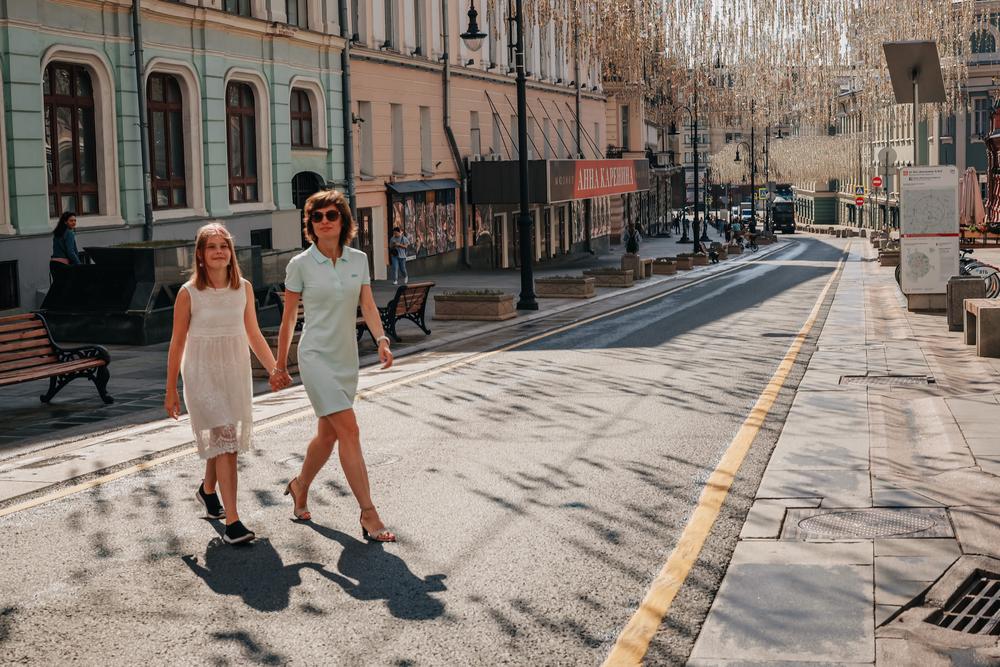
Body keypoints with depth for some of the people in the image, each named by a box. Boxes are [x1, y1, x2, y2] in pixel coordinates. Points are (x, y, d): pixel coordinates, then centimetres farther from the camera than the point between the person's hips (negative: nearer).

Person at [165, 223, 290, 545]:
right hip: (202, 372, -4)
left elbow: (253, 334, 10)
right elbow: (177, 342, -3)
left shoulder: (243, 288, 0)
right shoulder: (189, 293, -9)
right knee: (224, 439, -14)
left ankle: (208, 489, 46)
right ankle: (232, 521, -15)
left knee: (221, 437, 15)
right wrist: (171, 391, 0)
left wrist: (274, 368, 1)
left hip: (236, 370, 4)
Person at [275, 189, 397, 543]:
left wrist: (382, 339, -17)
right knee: (349, 429, -15)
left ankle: (300, 486, 41)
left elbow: (368, 306, 0)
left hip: (347, 358, 5)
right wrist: (280, 363, 7)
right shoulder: (300, 264, -5)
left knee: (328, 434, 15)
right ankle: (369, 515, -14)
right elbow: (288, 318, 2)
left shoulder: (358, 260, 5)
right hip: (316, 356, -5)